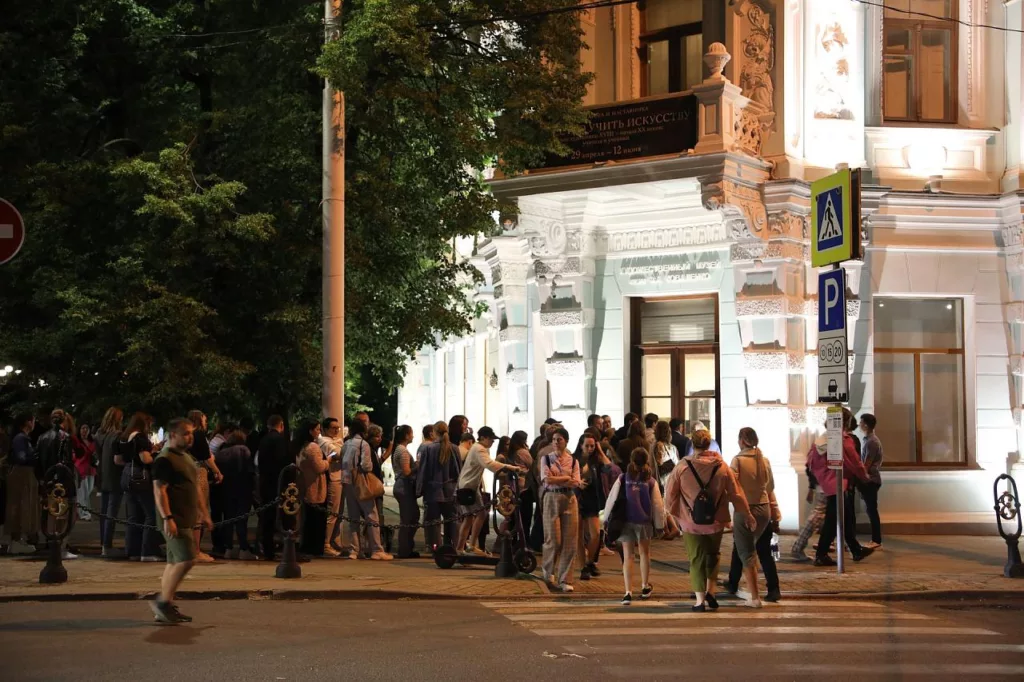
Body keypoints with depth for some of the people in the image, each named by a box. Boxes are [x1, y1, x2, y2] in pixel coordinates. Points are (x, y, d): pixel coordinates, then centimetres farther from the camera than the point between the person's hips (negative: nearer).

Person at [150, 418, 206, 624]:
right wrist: (167, 518, -25)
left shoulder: (186, 458, 18)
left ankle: (166, 608, 15)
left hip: (186, 519, 10)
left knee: (175, 562, 11)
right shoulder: (164, 460, -12)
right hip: (175, 520, -10)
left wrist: (203, 512, 24)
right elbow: (159, 490, -19)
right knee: (186, 559, -15)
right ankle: (163, 602, -8)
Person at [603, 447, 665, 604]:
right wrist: (659, 524, 10)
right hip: (644, 521, 0)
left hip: (625, 521, 0)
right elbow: (657, 505, 0)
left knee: (627, 555, 3)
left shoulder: (623, 479, -2)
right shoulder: (651, 481, -2)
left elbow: (612, 499, -2)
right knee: (644, 552, 20)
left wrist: (607, 518, 8)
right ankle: (645, 587, 33)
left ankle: (628, 592, -7)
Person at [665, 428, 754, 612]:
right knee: (712, 556, 21)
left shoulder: (682, 467, -10)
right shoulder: (722, 467, -4)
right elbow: (736, 494, 1)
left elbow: (670, 493, -4)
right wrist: (747, 515, 11)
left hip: (691, 523, -2)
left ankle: (700, 600, 3)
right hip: (716, 521, 2)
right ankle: (710, 592, 11)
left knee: (696, 560, 5)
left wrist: (672, 513, 13)